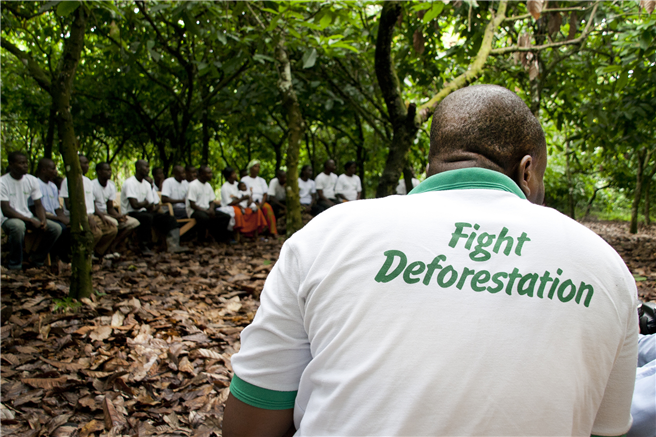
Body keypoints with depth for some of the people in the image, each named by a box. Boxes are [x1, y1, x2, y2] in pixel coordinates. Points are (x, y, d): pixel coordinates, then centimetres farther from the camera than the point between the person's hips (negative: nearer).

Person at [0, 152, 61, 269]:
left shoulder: (32, 180, 3)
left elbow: (38, 205, 4)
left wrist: (43, 221, -17)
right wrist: (31, 221, -26)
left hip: (29, 216, 5)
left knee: (56, 228, -15)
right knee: (18, 226, -41)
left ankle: (37, 260, 3)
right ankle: (15, 265, -21)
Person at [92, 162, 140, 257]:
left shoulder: (111, 186, 7)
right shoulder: (92, 185, -15)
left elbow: (110, 207, 6)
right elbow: (93, 208, -20)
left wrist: (118, 216, -17)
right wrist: (115, 217, -34)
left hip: (106, 214, 8)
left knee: (134, 222, -8)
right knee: (113, 222, -37)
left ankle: (112, 246, -18)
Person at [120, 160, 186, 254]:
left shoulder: (147, 184, 15)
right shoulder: (130, 183, -12)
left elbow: (152, 206, 12)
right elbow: (135, 205, -21)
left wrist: (154, 207, -12)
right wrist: (145, 203, -2)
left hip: (143, 212, 9)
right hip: (130, 214, -8)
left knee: (169, 219, -7)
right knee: (147, 217, -39)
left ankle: (173, 245, -24)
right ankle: (143, 247, -23)